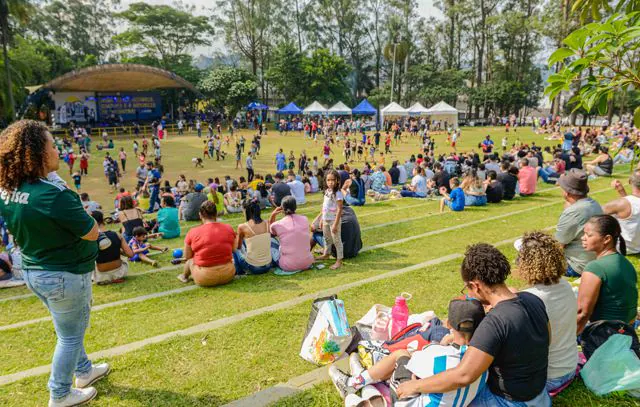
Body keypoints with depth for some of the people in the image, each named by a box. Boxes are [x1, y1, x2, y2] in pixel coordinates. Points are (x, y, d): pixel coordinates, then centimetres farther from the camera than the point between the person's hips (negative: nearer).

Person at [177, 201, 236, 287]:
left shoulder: (192, 232, -10)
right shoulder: (229, 229, -3)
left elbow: (186, 257, 0)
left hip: (204, 279, -2)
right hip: (228, 275, 2)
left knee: (190, 260, 25)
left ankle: (184, 276, 52)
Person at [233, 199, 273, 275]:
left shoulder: (242, 227, -13)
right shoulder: (266, 224, -4)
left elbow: (238, 247, 4)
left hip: (252, 268, -4)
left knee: (234, 248, 19)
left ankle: (239, 271, 24)